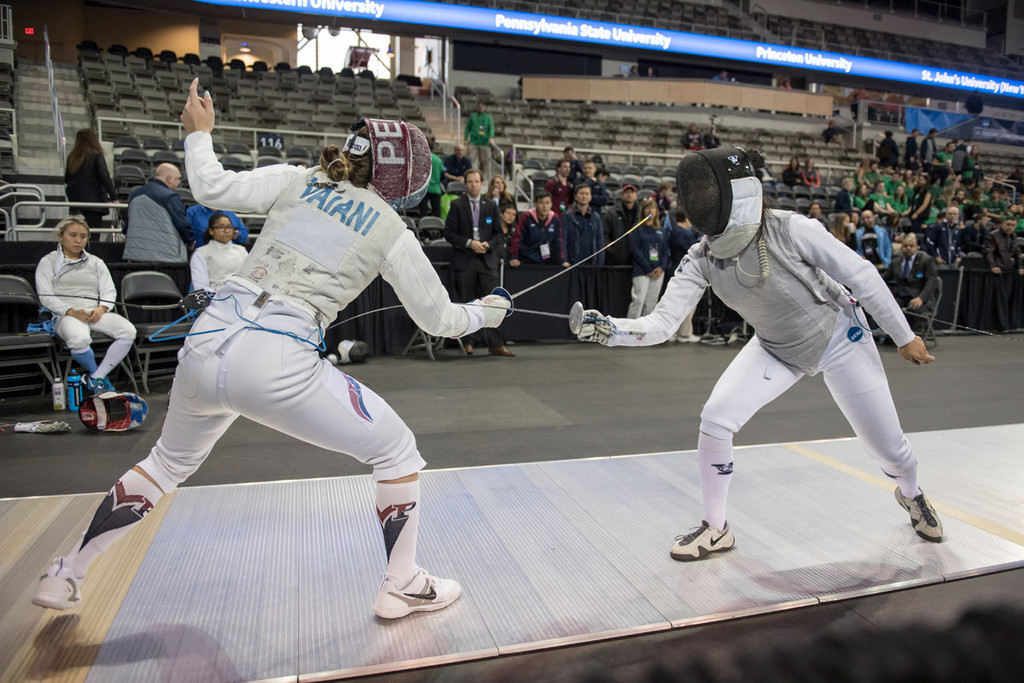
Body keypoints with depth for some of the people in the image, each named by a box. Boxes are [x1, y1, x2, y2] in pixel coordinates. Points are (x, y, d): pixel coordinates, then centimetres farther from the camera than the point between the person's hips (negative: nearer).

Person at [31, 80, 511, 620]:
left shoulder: (295, 181, 11)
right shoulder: (393, 233, 4)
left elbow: (212, 188, 1)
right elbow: (439, 319, 11)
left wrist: (197, 133, 20)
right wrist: (484, 313, 30)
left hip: (206, 346, 5)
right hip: (278, 365, -5)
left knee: (170, 462, 34)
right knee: (398, 452, 14)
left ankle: (65, 577, 45)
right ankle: (402, 587, 23)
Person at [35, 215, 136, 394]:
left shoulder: (96, 262, 24)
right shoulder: (48, 262, 14)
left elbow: (109, 291, 14)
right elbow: (46, 297, 2)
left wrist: (101, 309, -8)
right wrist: (72, 311, -15)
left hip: (96, 314, 4)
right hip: (65, 316, -4)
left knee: (128, 331, -28)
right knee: (79, 339, -39)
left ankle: (96, 378, -18)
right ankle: (95, 371, -7)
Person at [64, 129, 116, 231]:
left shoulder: (72, 157, 9)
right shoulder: (97, 156, -6)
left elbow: (66, 179, 15)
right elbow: (105, 178, -12)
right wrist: (114, 198, -11)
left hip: (74, 200, 6)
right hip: (93, 200, -6)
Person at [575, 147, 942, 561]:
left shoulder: (787, 229, -30)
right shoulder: (701, 259, -19)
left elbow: (861, 275, -20)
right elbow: (661, 324, -24)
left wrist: (904, 336, -13)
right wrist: (608, 330, -42)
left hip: (838, 338, -3)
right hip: (776, 349, 3)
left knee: (885, 443, 6)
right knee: (714, 421, -16)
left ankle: (910, 494, 45)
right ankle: (716, 529, 5)